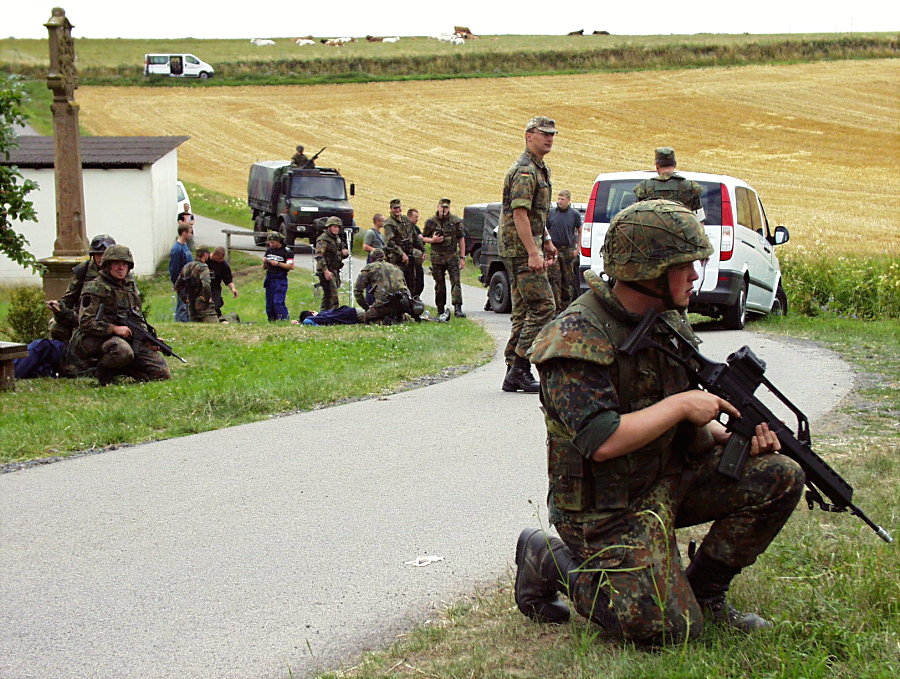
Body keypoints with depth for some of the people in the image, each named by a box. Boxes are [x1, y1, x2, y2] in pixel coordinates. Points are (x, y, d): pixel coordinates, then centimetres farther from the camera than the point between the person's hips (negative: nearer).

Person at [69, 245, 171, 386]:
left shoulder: (130, 286, 15)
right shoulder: (95, 288, -8)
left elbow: (139, 317, 21)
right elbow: (85, 322, -15)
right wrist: (115, 328, -22)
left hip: (129, 339, 7)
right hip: (97, 339, -7)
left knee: (162, 372, -6)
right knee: (123, 351, -41)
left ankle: (119, 369, 13)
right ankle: (105, 372, -8)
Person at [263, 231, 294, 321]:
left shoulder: (286, 251, -5)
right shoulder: (269, 250, 13)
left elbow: (291, 266, -11)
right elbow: (264, 268, 19)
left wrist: (278, 263, -16)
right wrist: (264, 262, -3)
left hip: (280, 280, -6)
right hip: (269, 279, 6)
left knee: (278, 302, -16)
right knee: (269, 303, 6)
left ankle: (285, 319, -11)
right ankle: (271, 320, 14)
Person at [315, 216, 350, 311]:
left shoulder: (337, 239, 17)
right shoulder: (323, 239, -11)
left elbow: (340, 255, 27)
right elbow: (319, 256, -19)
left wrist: (345, 253, 2)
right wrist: (326, 271, -25)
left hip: (335, 270, 9)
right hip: (326, 271, -9)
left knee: (327, 295, 14)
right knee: (332, 296, -13)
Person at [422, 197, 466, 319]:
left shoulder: (456, 221, 2)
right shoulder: (430, 222, 3)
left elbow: (461, 239, 5)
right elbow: (424, 237, 12)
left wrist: (462, 257, 1)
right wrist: (432, 240, -11)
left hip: (452, 256, -1)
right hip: (437, 257, 1)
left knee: (455, 281, -14)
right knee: (439, 285, 6)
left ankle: (457, 308, -20)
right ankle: (440, 310, 13)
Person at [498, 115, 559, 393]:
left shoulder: (539, 169, 19)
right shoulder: (525, 170, -14)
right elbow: (519, 213, -21)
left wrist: (546, 241, 24)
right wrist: (533, 252, -26)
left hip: (527, 248, 11)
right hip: (520, 248, -11)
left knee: (524, 310, 9)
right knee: (543, 305, -13)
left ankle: (513, 375, 11)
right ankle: (520, 368, -10)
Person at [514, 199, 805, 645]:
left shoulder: (668, 322, 5)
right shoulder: (578, 337, -22)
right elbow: (603, 442, -30)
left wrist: (730, 437, -5)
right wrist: (681, 406, -21)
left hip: (670, 477, 8)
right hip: (607, 507, -8)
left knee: (779, 478, -5)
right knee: (668, 629, -17)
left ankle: (702, 591, 10)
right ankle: (549, 560, 5)